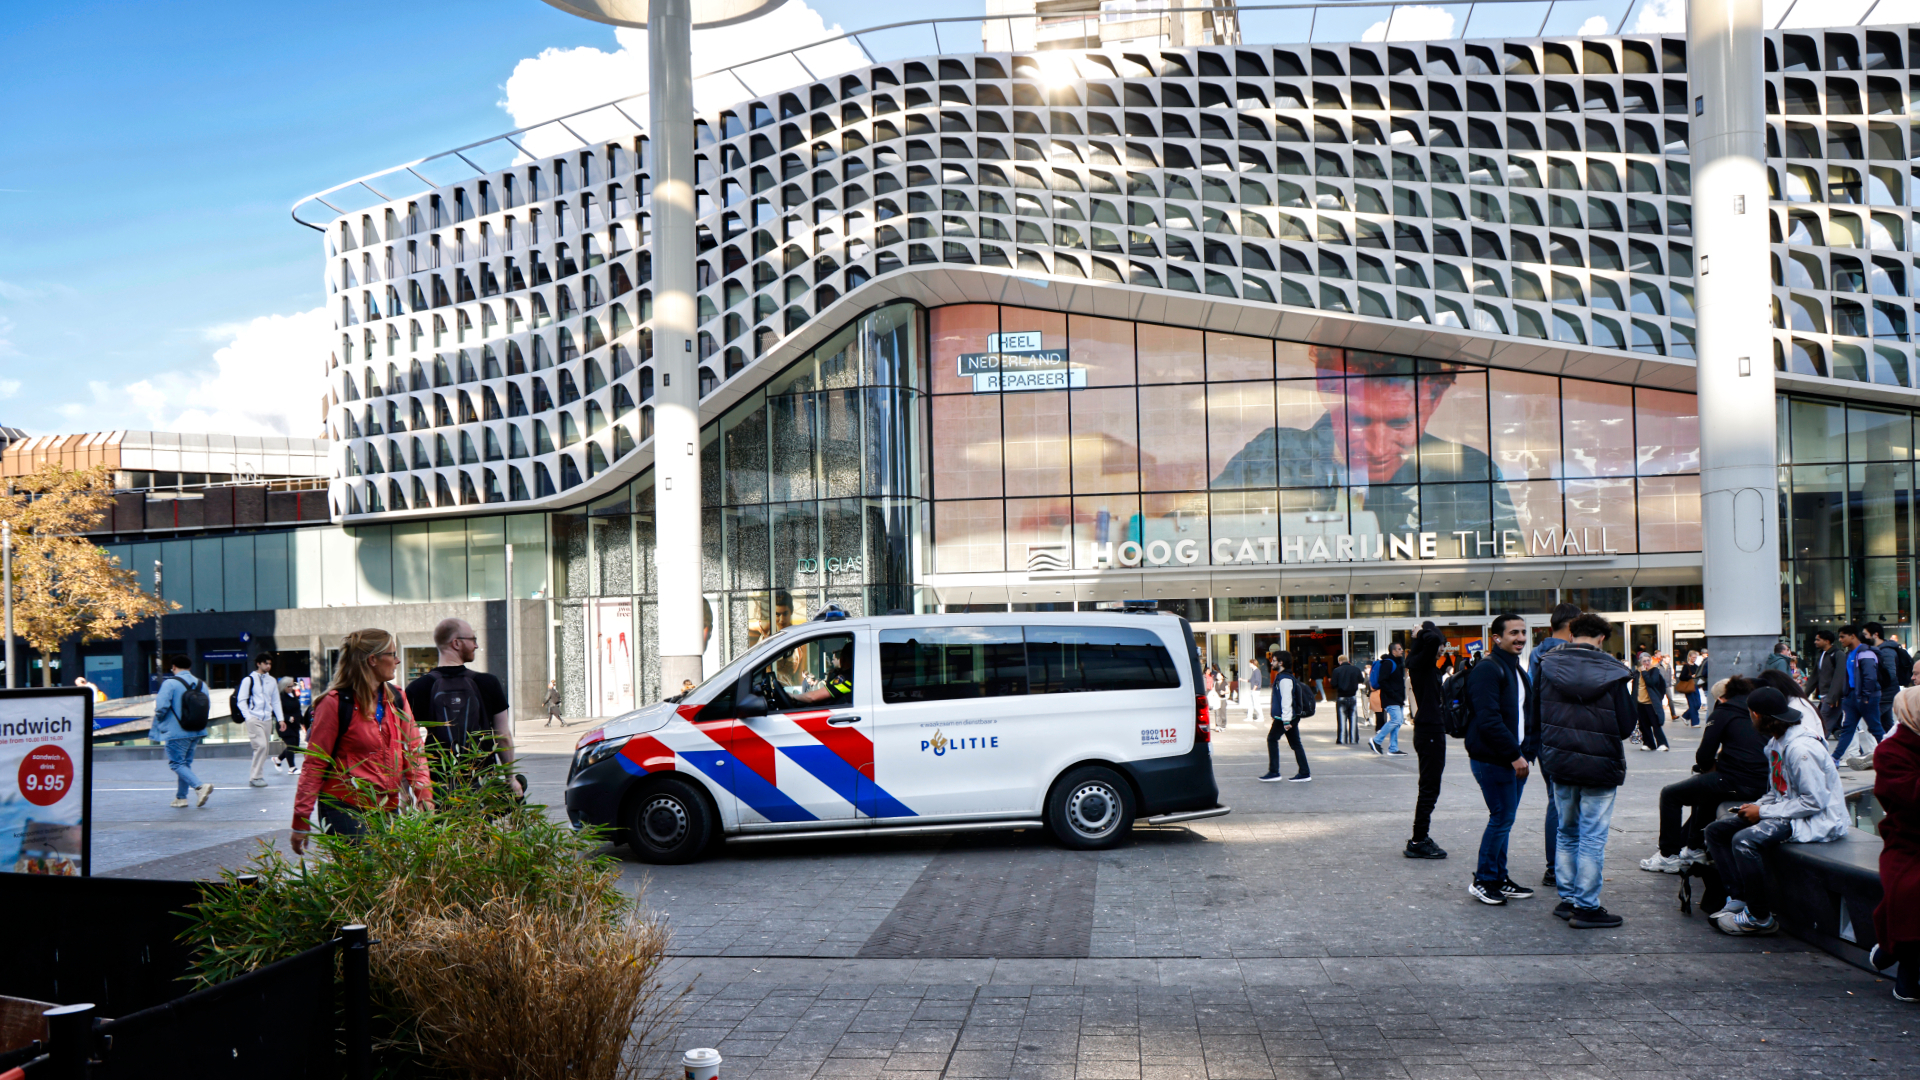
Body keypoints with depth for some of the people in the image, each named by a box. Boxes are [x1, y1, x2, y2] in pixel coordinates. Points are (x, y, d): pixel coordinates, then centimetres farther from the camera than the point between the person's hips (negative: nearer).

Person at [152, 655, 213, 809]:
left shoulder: (170, 683, -12)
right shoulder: (201, 684, 7)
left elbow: (161, 707, -18)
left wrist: (159, 720, 2)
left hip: (176, 731, -7)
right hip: (196, 732, 7)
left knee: (176, 763, -1)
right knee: (186, 763, 17)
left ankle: (199, 786, -21)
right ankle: (181, 797, 21)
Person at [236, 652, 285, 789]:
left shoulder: (272, 681, 15)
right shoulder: (249, 680, 0)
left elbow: (276, 701, 18)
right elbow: (241, 701, -3)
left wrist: (280, 719, 10)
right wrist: (248, 717, -14)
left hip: (267, 719, 6)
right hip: (253, 719, -6)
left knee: (266, 749, 4)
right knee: (261, 745, -17)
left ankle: (257, 777, 13)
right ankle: (255, 777, -10)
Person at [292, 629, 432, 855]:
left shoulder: (397, 700, 10)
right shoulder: (336, 703, -7)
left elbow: (414, 749, 7)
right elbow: (314, 764, -5)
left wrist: (424, 794, -9)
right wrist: (301, 821, -6)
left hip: (388, 809, 6)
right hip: (347, 809, -6)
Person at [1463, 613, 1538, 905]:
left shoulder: (1518, 670, 18)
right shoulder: (1488, 670, -14)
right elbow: (1489, 720, -21)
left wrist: (1527, 752, 11)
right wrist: (1514, 755, -20)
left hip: (1514, 758, 9)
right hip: (1492, 758, -9)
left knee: (1503, 819, 13)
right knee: (1501, 818, -6)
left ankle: (1499, 878, 21)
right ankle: (1483, 881, 4)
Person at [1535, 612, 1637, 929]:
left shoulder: (1546, 666, -2)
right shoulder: (1612, 673, -12)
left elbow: (1535, 720, 4)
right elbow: (1627, 726, -9)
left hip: (1559, 764, 4)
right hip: (1601, 767, -4)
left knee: (1567, 832, 18)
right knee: (1593, 838, 2)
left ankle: (1567, 898, 23)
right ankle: (1587, 907, 5)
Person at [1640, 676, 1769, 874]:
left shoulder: (1722, 714, -2)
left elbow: (1704, 757, -5)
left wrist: (1709, 767, 16)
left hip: (1736, 783, -8)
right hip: (1762, 784, 8)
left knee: (1670, 794, 7)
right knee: (1703, 788, 35)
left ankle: (1669, 856, 9)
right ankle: (1695, 848, 41)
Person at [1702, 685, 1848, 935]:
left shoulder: (1801, 748, -23)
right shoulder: (1776, 742, 9)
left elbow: (1814, 801, -24)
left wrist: (1763, 812, -18)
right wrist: (1755, 806, -1)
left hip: (1818, 820, -11)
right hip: (1789, 809, 11)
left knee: (1744, 841, -31)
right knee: (1716, 830, 3)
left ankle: (1760, 918, -16)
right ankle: (1738, 899, 1)